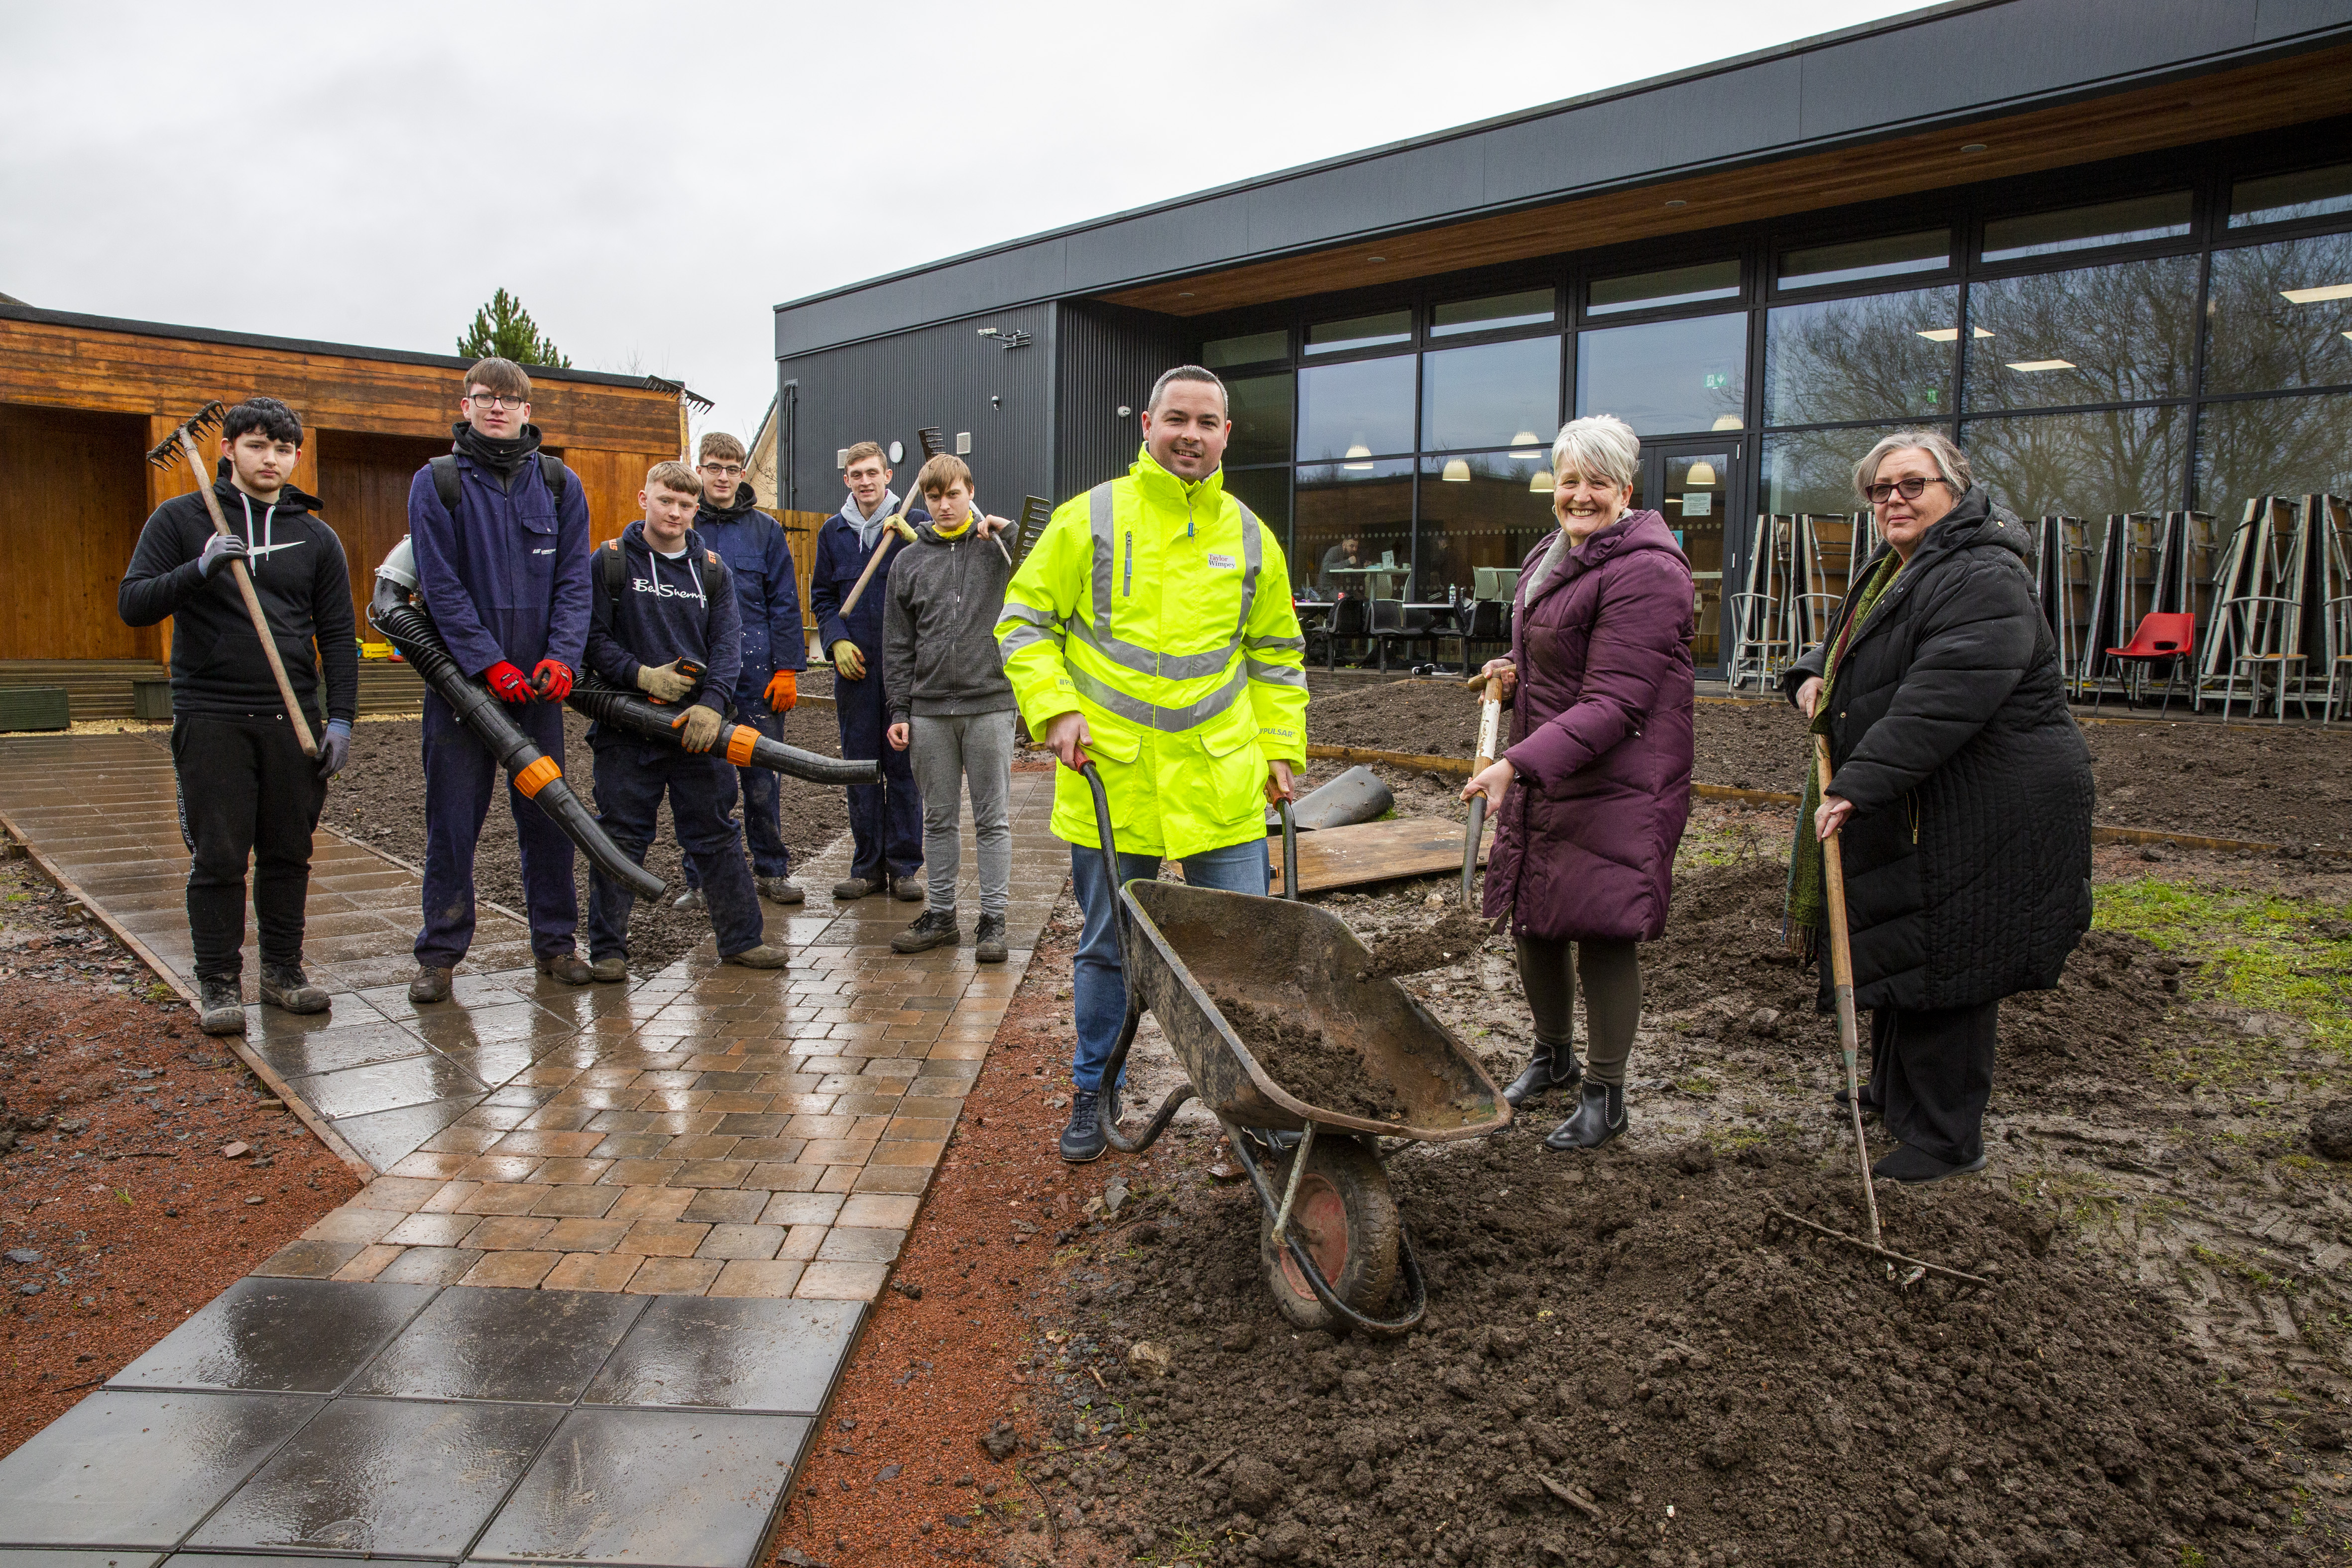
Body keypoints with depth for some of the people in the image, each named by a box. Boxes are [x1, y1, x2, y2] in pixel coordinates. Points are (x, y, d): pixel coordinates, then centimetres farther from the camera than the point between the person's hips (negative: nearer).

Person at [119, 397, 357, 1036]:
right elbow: (132, 604, -1)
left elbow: (338, 636, 10)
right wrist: (199, 571, -19)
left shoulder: (316, 537, 11)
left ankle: (283, 969, 20)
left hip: (293, 718, 2)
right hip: (210, 717, -2)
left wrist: (340, 718, 1)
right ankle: (218, 983, 10)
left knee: (289, 853, 8)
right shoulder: (181, 519, 4)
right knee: (218, 857, 0)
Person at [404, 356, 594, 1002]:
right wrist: (491, 665, -14)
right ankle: (440, 953, 14)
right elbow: (442, 586, -6)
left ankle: (554, 940, 20)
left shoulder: (561, 485, 6)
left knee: (547, 813, 8)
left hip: (539, 681, 2)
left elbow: (574, 581, 2)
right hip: (460, 676, -2)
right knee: (453, 819, 3)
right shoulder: (436, 483, -1)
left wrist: (560, 658, -12)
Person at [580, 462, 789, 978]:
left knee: (716, 833, 8)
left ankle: (740, 937, 17)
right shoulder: (611, 562, 2)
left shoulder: (712, 569, 9)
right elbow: (593, 636, -1)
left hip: (698, 724, 2)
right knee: (620, 835, 3)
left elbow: (728, 643, 1)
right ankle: (607, 948, 14)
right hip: (626, 724, -2)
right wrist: (641, 675, -15)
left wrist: (710, 704, -14)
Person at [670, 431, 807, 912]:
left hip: (754, 668, 0)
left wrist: (787, 669, -2)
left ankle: (772, 870, 18)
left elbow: (784, 603, 5)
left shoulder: (765, 530, 7)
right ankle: (700, 880, 14)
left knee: (761, 778, 5)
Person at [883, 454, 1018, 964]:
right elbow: (897, 644, 10)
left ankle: (993, 921, 10)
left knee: (993, 820, 3)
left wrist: (1009, 529, -9)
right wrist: (899, 710, 4)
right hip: (929, 710, 3)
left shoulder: (1000, 548, 4)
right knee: (938, 819, 10)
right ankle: (941, 916, 21)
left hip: (990, 704, -2)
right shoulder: (909, 562, 9)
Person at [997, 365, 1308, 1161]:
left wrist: (1282, 749, 12)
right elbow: (1023, 623, 3)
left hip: (1222, 785, 2)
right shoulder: (1088, 519, 0)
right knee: (1106, 948, 12)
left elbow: (1276, 657, 17)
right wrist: (1055, 708, -10)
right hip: (1109, 780, -1)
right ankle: (1093, 1093, 31)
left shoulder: (1251, 537, 9)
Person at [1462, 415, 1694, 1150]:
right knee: (1533, 923, 15)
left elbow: (1613, 705, -24)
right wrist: (1515, 673, 5)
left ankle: (1604, 1094, 18)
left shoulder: (1645, 572, -17)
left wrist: (1515, 764, -30)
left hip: (1618, 784, -9)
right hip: (1543, 777, 9)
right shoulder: (1549, 559, 13)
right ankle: (1553, 1054, 39)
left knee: (1603, 936, -1)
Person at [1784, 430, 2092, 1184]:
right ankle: (1894, 1093, 39)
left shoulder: (1984, 579, -19)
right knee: (1898, 947, 20)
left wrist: (1856, 785, -32)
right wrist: (1813, 674, 5)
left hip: (1978, 815, -10)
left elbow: (1939, 701, -30)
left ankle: (1946, 1138, 11)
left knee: (1941, 964, -3)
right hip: (1909, 808, 10)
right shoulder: (1890, 568, 14)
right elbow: (1847, 644, 28)